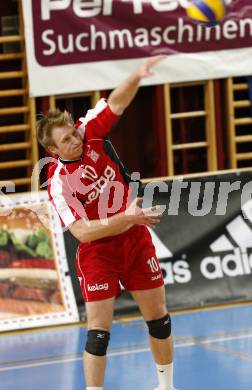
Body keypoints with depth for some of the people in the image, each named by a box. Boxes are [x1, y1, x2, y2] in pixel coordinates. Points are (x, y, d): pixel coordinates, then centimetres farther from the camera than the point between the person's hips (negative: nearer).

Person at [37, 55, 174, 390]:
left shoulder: (91, 131, -10)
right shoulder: (58, 183, -22)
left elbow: (117, 102, -11)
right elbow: (82, 231, -26)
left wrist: (138, 75, -30)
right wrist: (127, 218, -35)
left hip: (136, 239, 5)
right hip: (97, 252, -5)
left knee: (158, 318, 13)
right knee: (99, 331, -11)